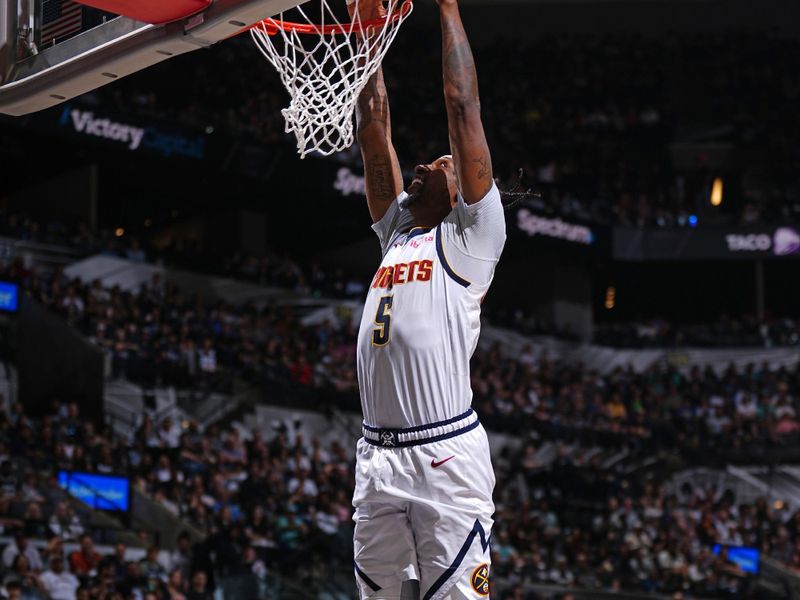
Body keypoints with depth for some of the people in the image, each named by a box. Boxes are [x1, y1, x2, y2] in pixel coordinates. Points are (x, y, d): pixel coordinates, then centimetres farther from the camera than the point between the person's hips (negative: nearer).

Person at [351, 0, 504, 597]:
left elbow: (464, 109, 0)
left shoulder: (470, 236, 5)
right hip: (377, 459, 7)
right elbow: (374, 125, 21)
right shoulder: (397, 231, 22)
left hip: (447, 457, -7)